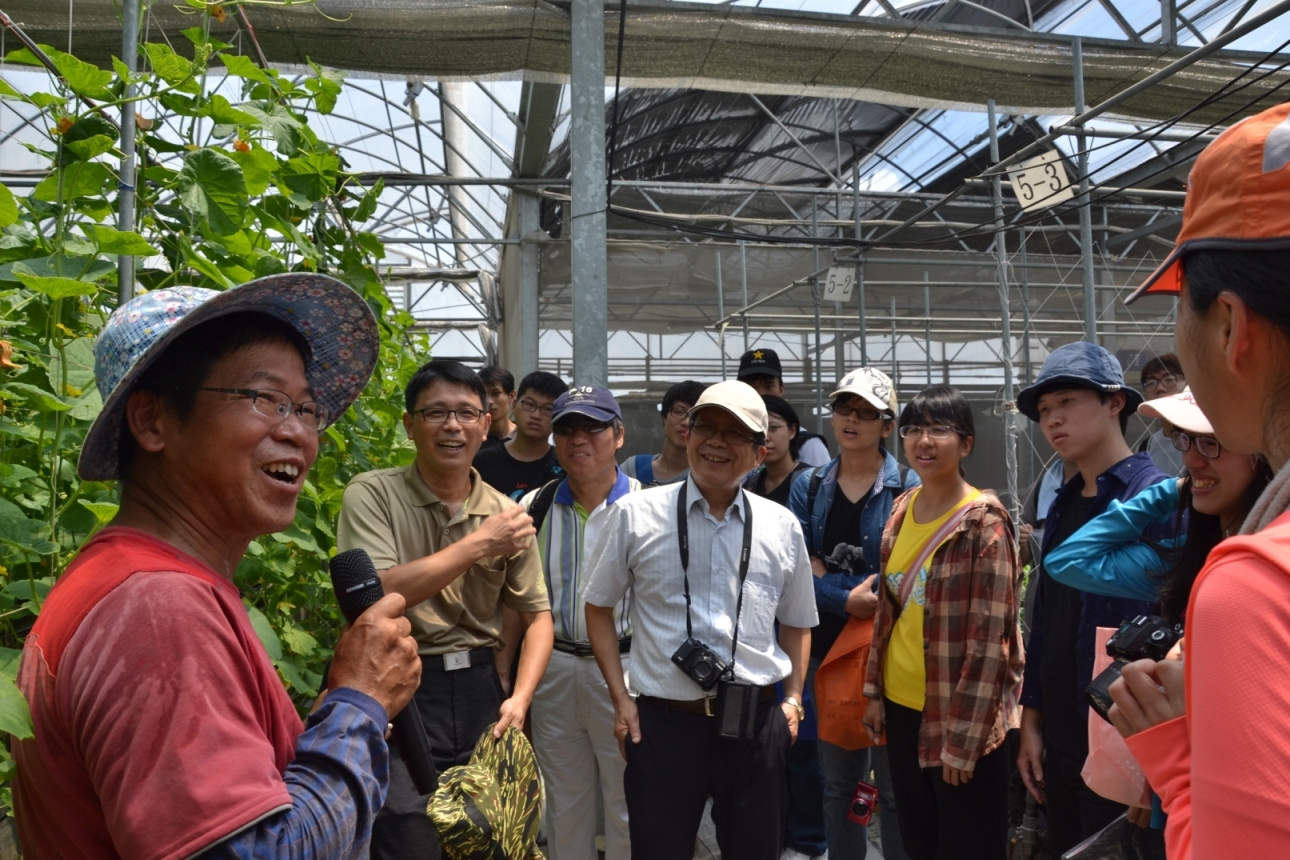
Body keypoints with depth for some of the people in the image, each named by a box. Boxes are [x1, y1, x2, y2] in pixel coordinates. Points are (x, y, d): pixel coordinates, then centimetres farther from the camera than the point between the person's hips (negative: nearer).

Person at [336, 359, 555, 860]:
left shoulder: (505, 514, 3)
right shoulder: (372, 494, -7)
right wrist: (477, 544, -20)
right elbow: (375, 596, -20)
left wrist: (520, 697, -7)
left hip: (479, 690, 4)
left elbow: (537, 614, 8)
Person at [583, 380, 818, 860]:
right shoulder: (636, 515, -3)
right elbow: (599, 606, 6)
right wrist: (620, 699, 1)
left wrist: (793, 698, 7)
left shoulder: (781, 527, 4)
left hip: (757, 724, 2)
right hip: (663, 720, -2)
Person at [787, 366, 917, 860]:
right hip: (828, 651, 4)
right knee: (838, 785, 16)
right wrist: (847, 600, -18)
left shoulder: (909, 488, -5)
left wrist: (826, 577, -14)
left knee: (896, 787, 5)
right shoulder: (809, 487, 6)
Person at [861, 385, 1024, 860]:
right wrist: (874, 691, 8)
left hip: (958, 715, -6)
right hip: (902, 704, 6)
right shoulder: (901, 510, 5)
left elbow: (988, 639, -17)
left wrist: (962, 739, -18)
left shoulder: (983, 523, -15)